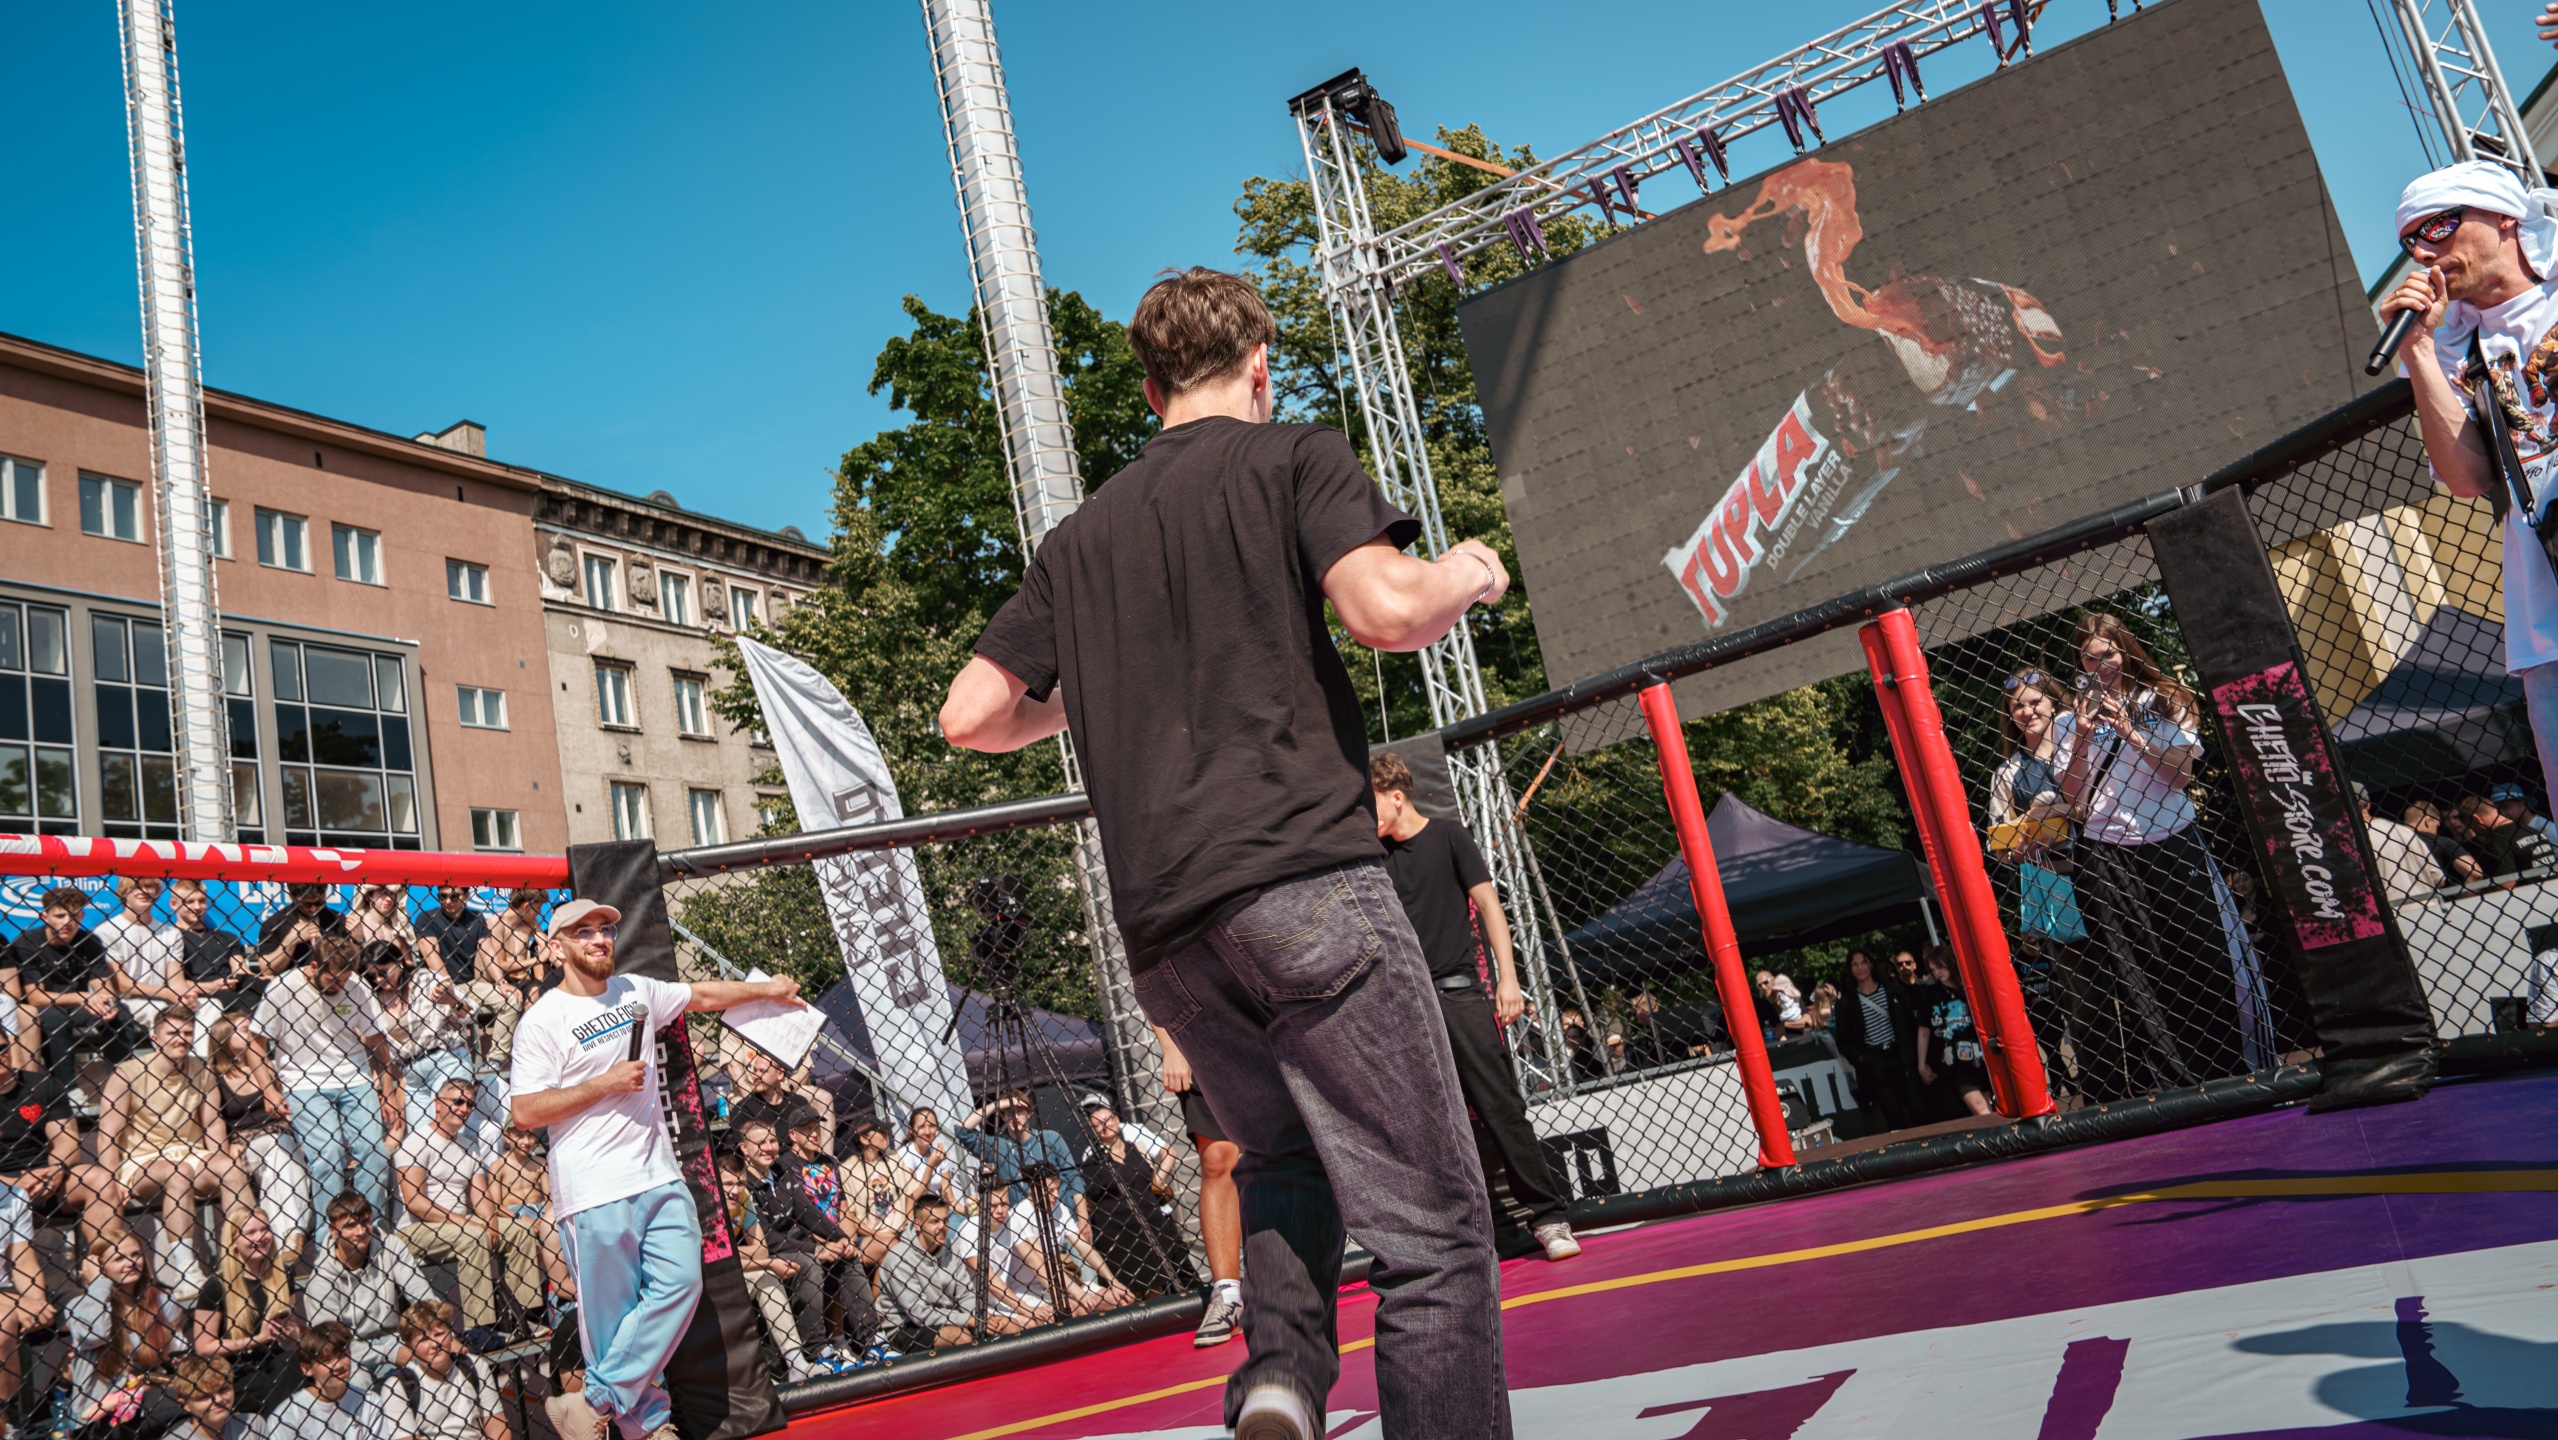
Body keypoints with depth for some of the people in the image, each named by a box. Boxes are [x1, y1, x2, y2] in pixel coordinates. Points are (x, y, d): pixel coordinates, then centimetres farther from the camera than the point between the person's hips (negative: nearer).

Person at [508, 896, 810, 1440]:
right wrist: (605, 1083, -14)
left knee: (680, 1283, -4)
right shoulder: (543, 1020, -7)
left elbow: (701, 995, 28)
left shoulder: (636, 991, 11)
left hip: (659, 1175, 6)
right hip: (595, 1191, -6)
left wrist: (766, 989, 30)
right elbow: (525, 1112, -12)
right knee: (613, 1315, -1)